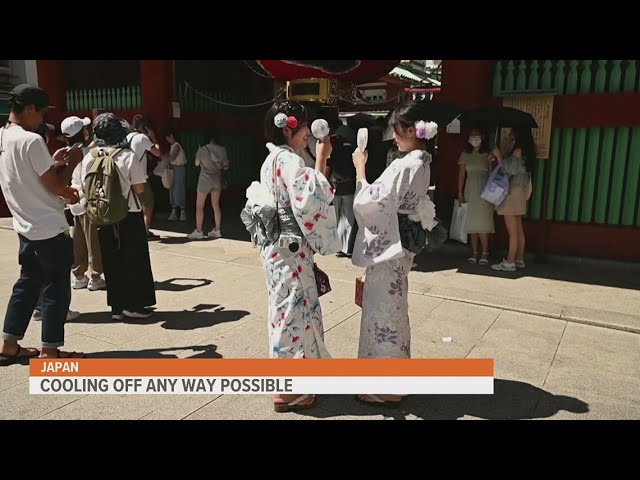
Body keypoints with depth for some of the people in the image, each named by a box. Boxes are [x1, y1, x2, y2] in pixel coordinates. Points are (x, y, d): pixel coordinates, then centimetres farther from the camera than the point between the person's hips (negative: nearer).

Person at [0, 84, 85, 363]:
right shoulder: (31, 141, -19)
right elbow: (56, 187, -16)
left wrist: (53, 162, 13)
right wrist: (71, 163, -2)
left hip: (26, 227, 9)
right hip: (50, 229, -9)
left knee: (27, 284, 18)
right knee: (56, 290, 1)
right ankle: (50, 353, 10)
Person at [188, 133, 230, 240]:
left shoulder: (202, 149, -9)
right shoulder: (222, 150, -4)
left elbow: (197, 163, 4)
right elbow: (226, 166, 3)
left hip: (205, 179, -4)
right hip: (217, 180, 4)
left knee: (199, 206, 4)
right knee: (216, 205, 13)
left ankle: (198, 232, 3)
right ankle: (217, 230, 16)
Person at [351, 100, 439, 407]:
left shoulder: (404, 165, -22)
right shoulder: (421, 162, 9)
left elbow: (368, 201, -20)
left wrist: (360, 168, -10)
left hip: (389, 244, -10)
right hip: (402, 241, 10)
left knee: (383, 310, 0)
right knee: (392, 308, 21)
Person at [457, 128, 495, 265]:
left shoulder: (488, 155, 1)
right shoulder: (465, 154, 8)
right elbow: (461, 174, 6)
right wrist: (460, 193, 0)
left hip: (484, 192, -3)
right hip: (470, 192, 3)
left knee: (482, 224, -8)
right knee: (472, 224, 5)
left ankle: (485, 253, 2)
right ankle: (474, 253, 11)